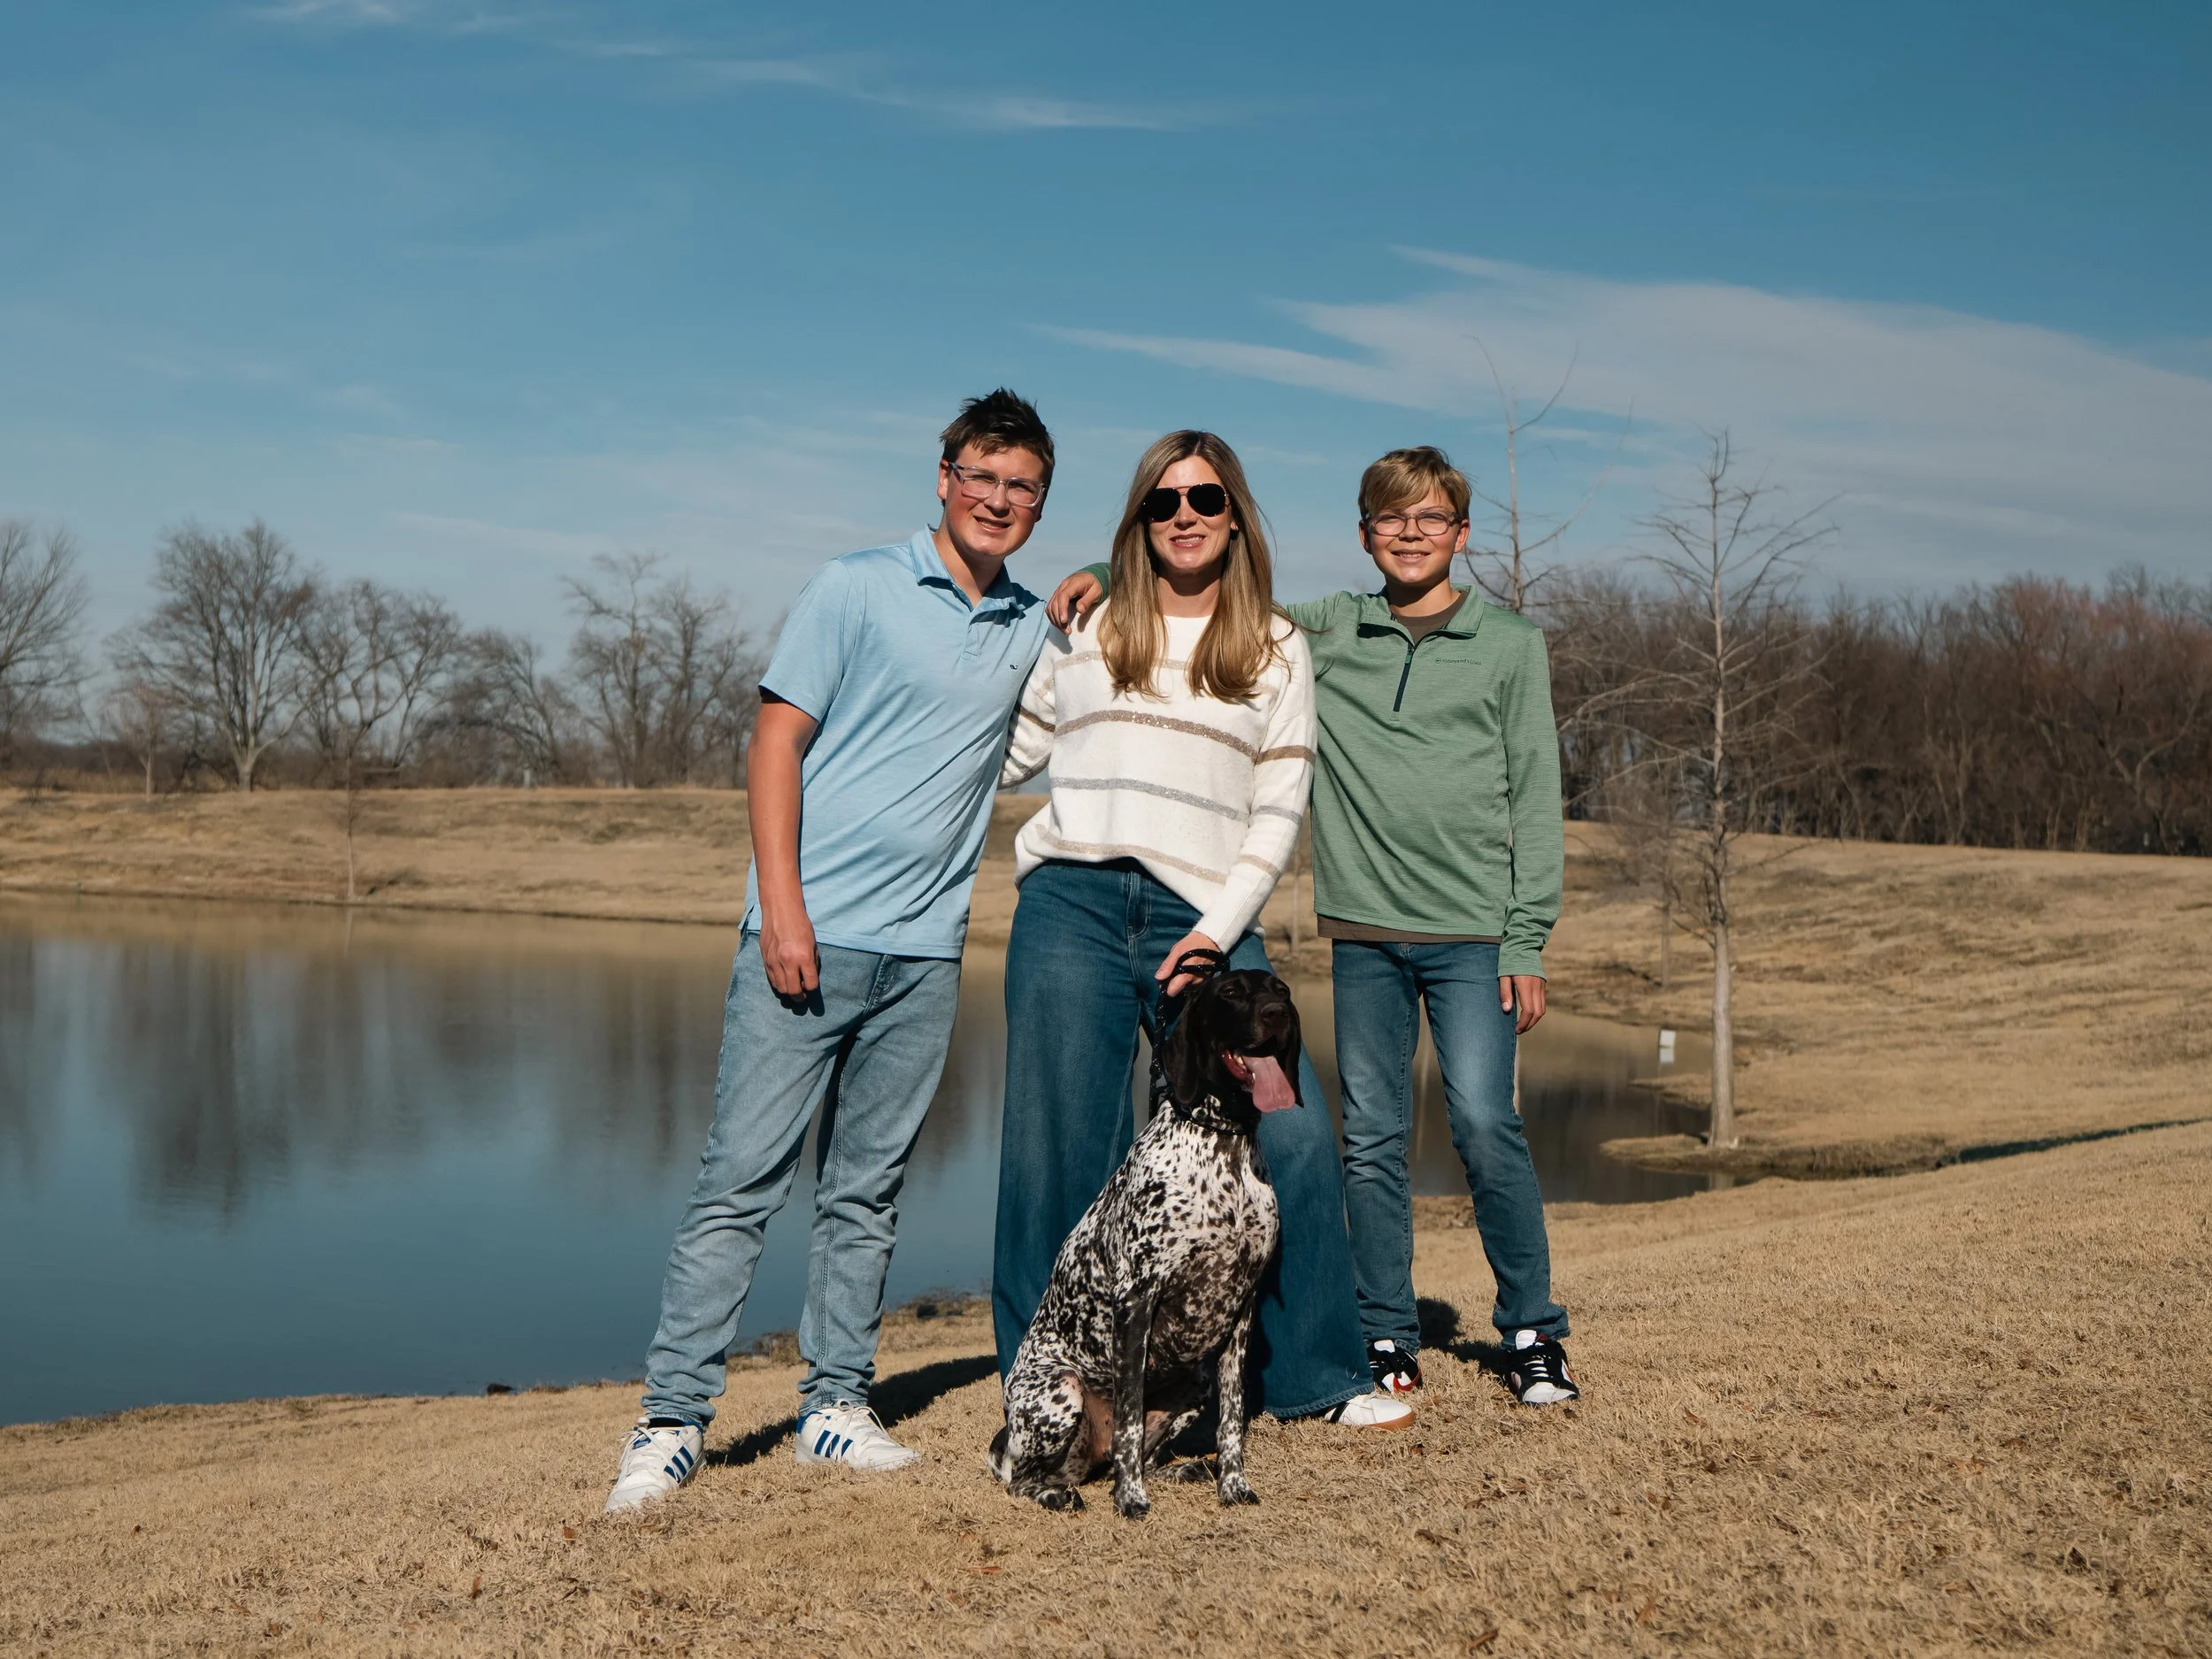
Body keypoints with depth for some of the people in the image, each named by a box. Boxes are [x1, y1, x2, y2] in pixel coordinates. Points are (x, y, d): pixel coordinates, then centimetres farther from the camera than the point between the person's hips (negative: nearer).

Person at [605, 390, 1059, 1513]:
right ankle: (671, 1419, 1)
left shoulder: (1035, 627, 14)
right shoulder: (857, 588, 0)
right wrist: (782, 906, -13)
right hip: (811, 934, -4)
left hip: (925, 949, 4)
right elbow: (776, 744, -5)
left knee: (866, 1190, 10)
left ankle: (836, 1404, 18)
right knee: (742, 1177, -4)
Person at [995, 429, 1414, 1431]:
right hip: (1072, 905, 0)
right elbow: (1005, 754, 24)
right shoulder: (1084, 630, 14)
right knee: (1058, 1153, -1)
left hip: (1204, 920, 0)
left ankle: (1312, 1377, 9)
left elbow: (1278, 813, 7)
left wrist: (1217, 931, -5)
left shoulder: (1277, 652, 12)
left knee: (1292, 1136, -9)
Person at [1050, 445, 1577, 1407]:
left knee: (1483, 1124, -10)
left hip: (1472, 934, -2)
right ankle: (1387, 1337, 15)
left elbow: (1535, 805, 3)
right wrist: (1108, 574, -1)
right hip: (1362, 929, 3)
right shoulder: (1323, 634, 9)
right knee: (1372, 1137, 5)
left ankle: (1533, 1331, 5)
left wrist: (1526, 941, -3)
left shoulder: (1510, 647, 5)